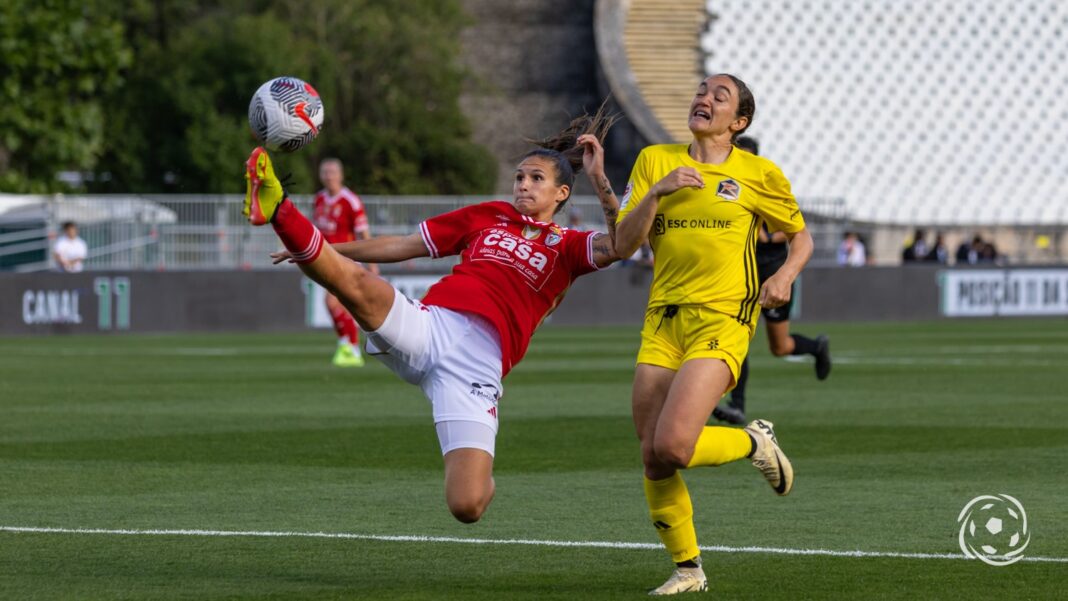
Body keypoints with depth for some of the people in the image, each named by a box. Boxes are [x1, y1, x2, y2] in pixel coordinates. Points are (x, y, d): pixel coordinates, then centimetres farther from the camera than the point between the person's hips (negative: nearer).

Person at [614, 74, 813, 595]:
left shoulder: (759, 175, 4)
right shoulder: (655, 161, 9)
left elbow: (801, 236, 17)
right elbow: (623, 245, 3)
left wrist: (785, 275, -4)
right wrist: (656, 192, -12)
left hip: (722, 320, -4)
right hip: (663, 319, 4)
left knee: (671, 447, -21)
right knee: (652, 458, -2)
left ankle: (755, 443, 9)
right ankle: (687, 569, 17)